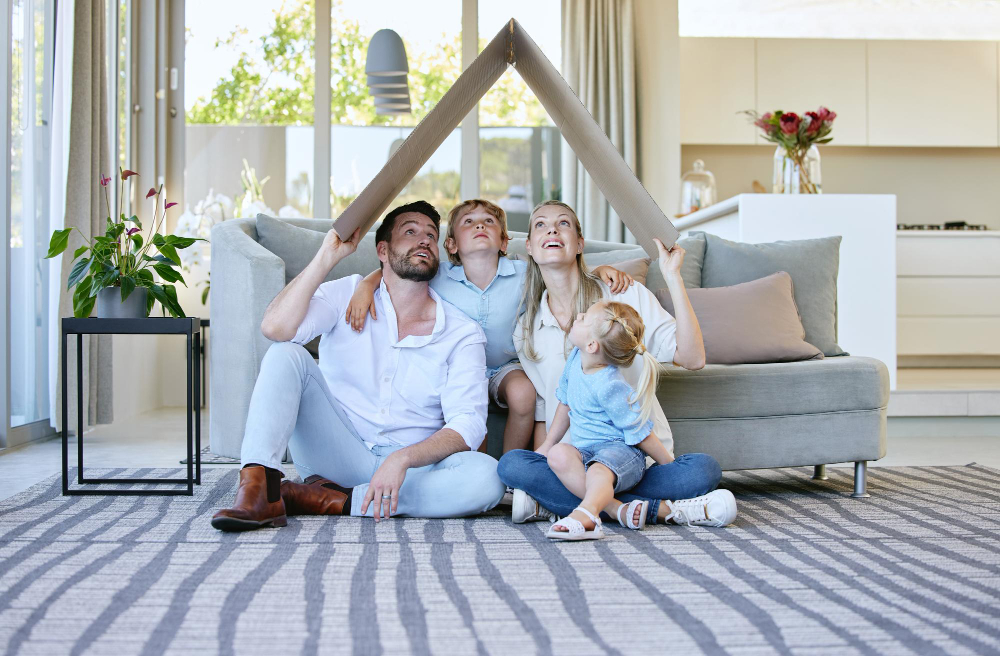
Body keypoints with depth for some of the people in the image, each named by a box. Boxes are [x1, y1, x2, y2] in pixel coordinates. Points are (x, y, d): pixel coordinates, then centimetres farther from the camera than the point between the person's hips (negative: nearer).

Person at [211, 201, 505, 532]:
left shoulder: (462, 333, 0)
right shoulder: (347, 294, 2)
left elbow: (467, 425, -11)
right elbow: (276, 327, -17)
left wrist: (402, 459, -28)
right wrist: (329, 253, -15)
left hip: (412, 466, 0)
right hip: (336, 452, 0)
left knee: (487, 477, -31)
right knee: (286, 353, -19)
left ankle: (331, 502, -27)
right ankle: (259, 489, -31)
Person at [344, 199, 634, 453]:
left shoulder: (523, 274, -13)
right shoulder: (439, 276, -15)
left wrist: (603, 269, -25)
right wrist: (366, 286, -29)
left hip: (507, 366, 0)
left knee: (523, 392, -30)